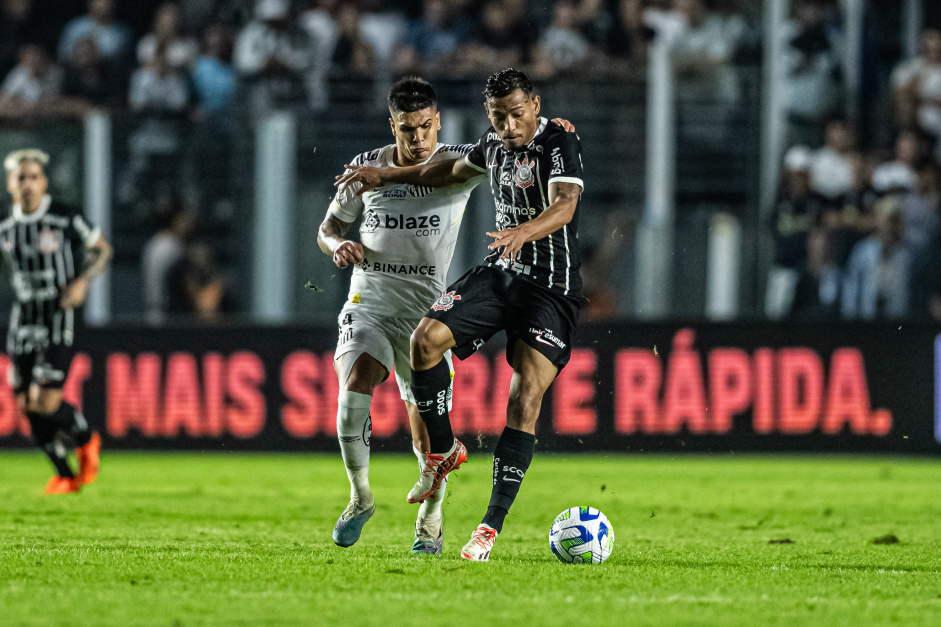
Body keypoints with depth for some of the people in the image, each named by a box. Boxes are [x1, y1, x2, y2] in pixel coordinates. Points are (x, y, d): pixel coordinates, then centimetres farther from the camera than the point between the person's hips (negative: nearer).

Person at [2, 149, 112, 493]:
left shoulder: (66, 219, -11)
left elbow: (102, 249, 1)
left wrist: (82, 282, -14)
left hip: (58, 319, -5)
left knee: (45, 402, -15)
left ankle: (86, 440, 17)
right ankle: (65, 476, 19)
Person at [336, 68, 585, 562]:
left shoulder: (559, 142, -15)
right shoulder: (494, 143, 7)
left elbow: (564, 205, -32)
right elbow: (455, 170, 30)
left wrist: (524, 231, -52)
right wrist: (387, 175, 30)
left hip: (551, 288, -6)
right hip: (500, 273, 6)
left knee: (525, 398, -17)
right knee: (425, 340, -14)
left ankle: (491, 526, -16)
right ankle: (443, 450, 8)